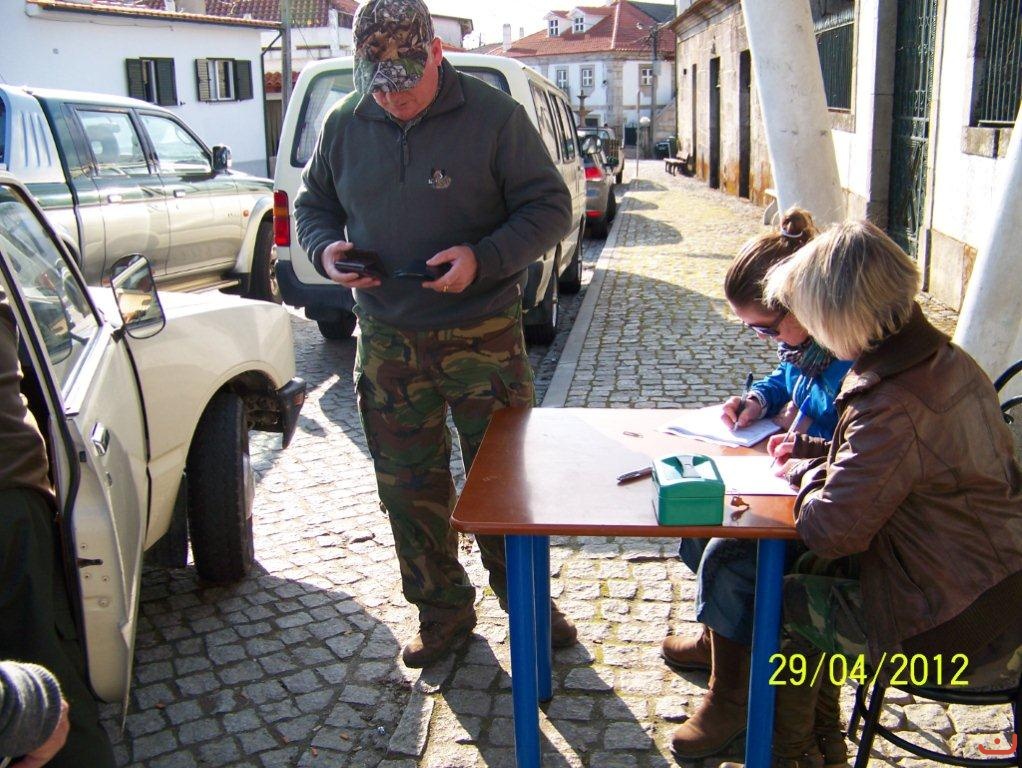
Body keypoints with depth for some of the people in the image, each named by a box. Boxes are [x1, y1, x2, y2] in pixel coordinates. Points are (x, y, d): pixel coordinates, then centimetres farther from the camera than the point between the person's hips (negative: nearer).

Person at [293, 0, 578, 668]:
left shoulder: (494, 116, -7)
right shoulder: (345, 126, 5)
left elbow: (550, 208, -6)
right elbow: (312, 204, 17)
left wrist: (484, 258, -22)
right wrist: (326, 247, -6)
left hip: (483, 337, -3)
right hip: (388, 342, 4)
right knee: (408, 486, 11)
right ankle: (443, 609, 30)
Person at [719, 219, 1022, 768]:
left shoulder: (894, 405, -30)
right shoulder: (946, 359, 0)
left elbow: (830, 528, -25)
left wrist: (805, 471, -7)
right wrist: (813, 452, 9)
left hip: (950, 631, -9)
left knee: (775, 598, 4)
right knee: (816, 571, 20)